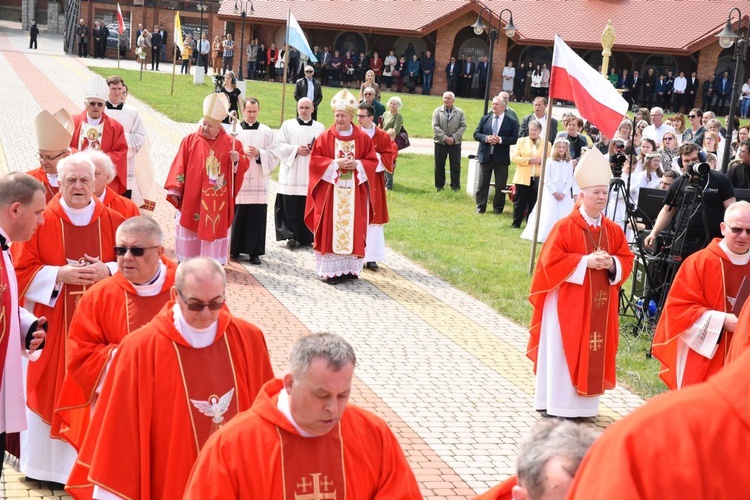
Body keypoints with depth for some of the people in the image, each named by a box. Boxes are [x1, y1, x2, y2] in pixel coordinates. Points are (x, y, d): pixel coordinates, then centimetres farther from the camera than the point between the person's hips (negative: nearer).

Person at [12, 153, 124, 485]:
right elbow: (20, 271, -4)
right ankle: (47, 462, 17)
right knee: (52, 392, 4)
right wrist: (59, 275, -18)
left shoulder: (113, 221, 2)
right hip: (53, 327, -2)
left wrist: (108, 271, -14)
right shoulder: (40, 222, -5)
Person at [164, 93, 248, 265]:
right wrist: (174, 190, -7)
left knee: (215, 229, 4)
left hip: (217, 201, 1)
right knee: (190, 229, 4)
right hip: (192, 197, 0)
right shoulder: (190, 140, 0)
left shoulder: (230, 143, 2)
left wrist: (237, 160, -18)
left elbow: (243, 165, 5)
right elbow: (179, 166, -2)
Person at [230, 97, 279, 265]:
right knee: (237, 217, 2)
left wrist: (259, 153, -13)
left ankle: (254, 252, 6)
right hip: (238, 181, 0)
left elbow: (274, 155, 2)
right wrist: (241, 152, -15)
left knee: (256, 219, 0)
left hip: (258, 183, 0)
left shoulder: (267, 132, 7)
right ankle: (235, 249, 14)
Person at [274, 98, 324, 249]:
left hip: (311, 174, 1)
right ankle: (291, 236, 2)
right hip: (291, 173, -1)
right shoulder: (288, 125, 8)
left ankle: (306, 237, 7)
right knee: (290, 207, -4)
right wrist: (296, 150, -11)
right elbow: (280, 145, 1)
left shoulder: (320, 127, 12)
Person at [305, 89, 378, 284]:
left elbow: (372, 161, 6)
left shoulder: (363, 138, 5)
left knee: (352, 228, 4)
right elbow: (315, 160, -4)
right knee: (331, 228, -3)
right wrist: (335, 163, -15)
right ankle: (330, 270, 1)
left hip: (354, 193, 2)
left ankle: (349, 268, 13)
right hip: (330, 191, -2)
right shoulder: (324, 137, -1)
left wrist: (357, 165, -13)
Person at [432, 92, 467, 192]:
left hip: (455, 143, 0)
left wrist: (454, 137, -14)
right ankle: (439, 186, 15)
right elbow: (435, 126, -6)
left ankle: (455, 186, 8)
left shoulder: (459, 112, 4)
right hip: (440, 142, 0)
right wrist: (445, 138, -16)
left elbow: (463, 126, -2)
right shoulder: (437, 111, 3)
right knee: (439, 165, 6)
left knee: (455, 166, 1)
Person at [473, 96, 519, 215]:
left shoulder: (511, 122, -1)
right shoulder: (485, 119, 7)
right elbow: (476, 134, 5)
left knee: (500, 185, 5)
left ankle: (498, 208, 15)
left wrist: (500, 139, -19)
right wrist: (486, 138, -14)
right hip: (485, 156, 2)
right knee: (482, 183, 7)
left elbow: (514, 138, -7)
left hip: (501, 158, -2)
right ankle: (480, 207, 16)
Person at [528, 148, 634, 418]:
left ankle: (583, 403, 17)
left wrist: (612, 264, -12)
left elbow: (626, 260, 10)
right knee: (564, 352, -1)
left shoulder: (613, 230, 7)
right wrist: (586, 261, -20)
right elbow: (551, 260, -14)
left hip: (600, 304, 5)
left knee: (593, 353, 8)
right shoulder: (565, 227, -9)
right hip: (569, 302, -5)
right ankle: (557, 404, 7)